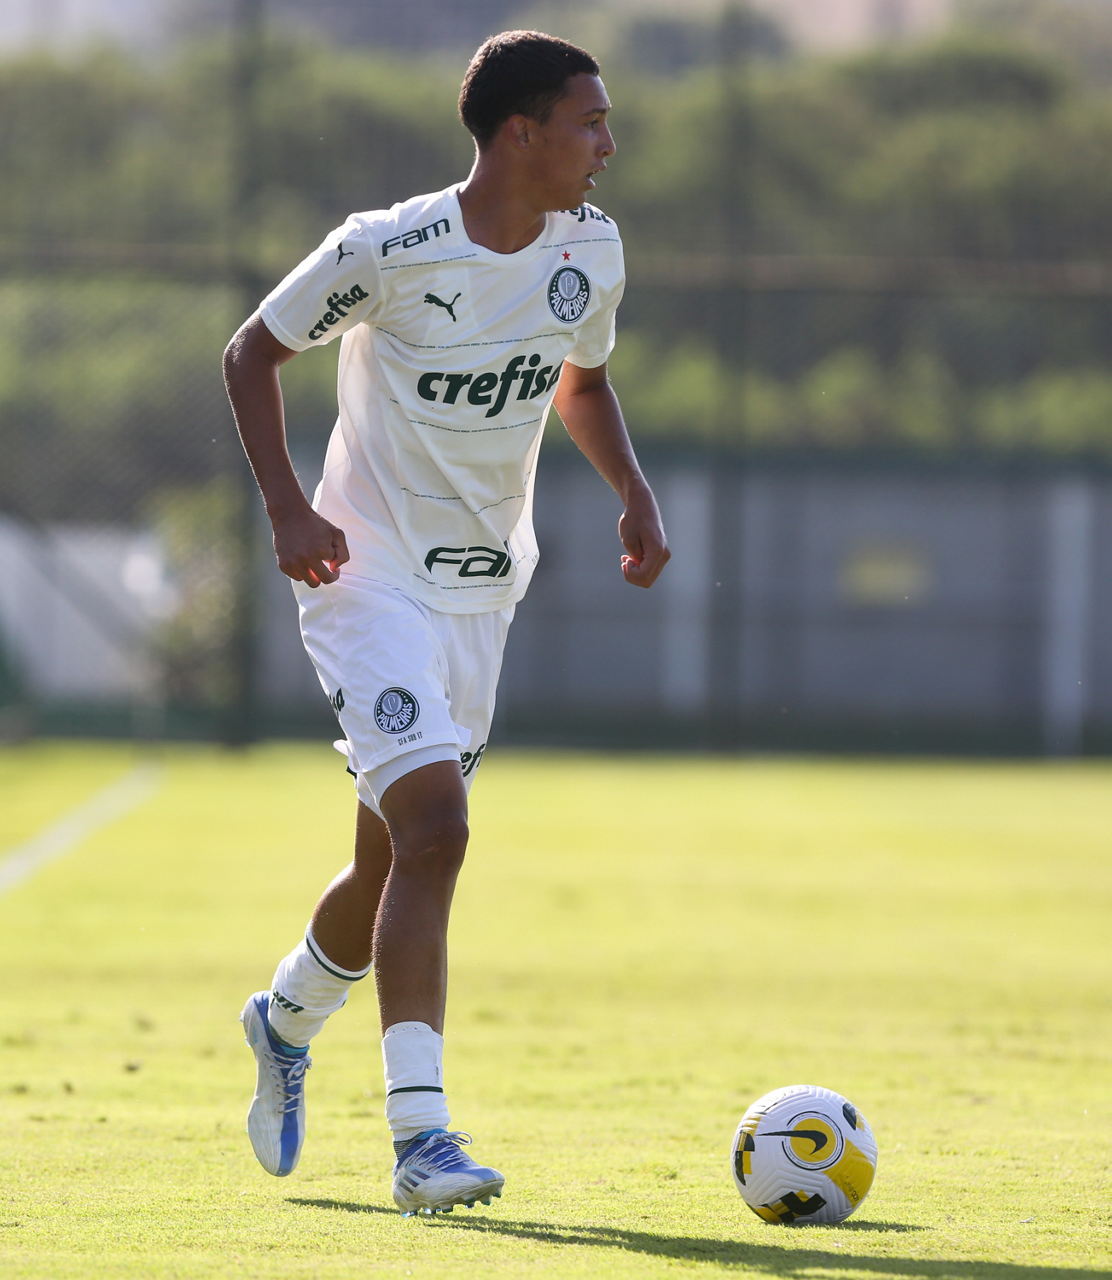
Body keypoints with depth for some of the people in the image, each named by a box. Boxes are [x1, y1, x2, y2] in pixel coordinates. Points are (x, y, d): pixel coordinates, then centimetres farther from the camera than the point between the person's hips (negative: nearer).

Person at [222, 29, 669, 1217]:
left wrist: (633, 492, 2)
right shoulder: (390, 250, -18)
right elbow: (251, 352, -5)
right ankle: (420, 1137, -24)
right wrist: (286, 507, -16)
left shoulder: (589, 251, -1)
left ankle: (286, 1023, 46)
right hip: (370, 580, -6)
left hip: (484, 593, 6)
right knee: (434, 828, -23)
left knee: (396, 860, 16)